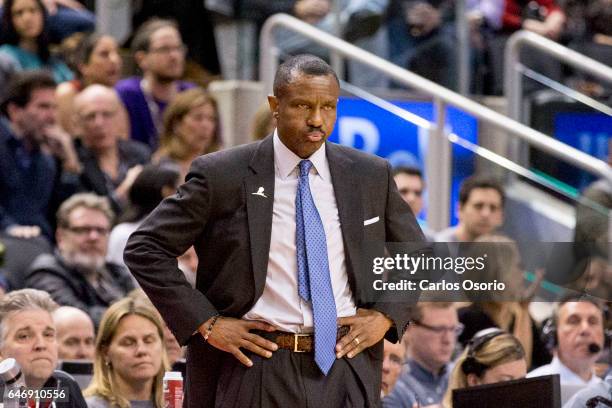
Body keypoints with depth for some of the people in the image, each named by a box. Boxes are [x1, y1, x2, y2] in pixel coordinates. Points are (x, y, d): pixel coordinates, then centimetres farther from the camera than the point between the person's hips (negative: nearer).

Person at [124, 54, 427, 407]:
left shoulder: (371, 176, 7)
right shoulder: (222, 175, -3)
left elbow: (417, 255, 20)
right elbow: (145, 249, -1)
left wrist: (386, 316, 3)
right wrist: (205, 322, -8)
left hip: (346, 372, 3)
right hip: (254, 374, -2)